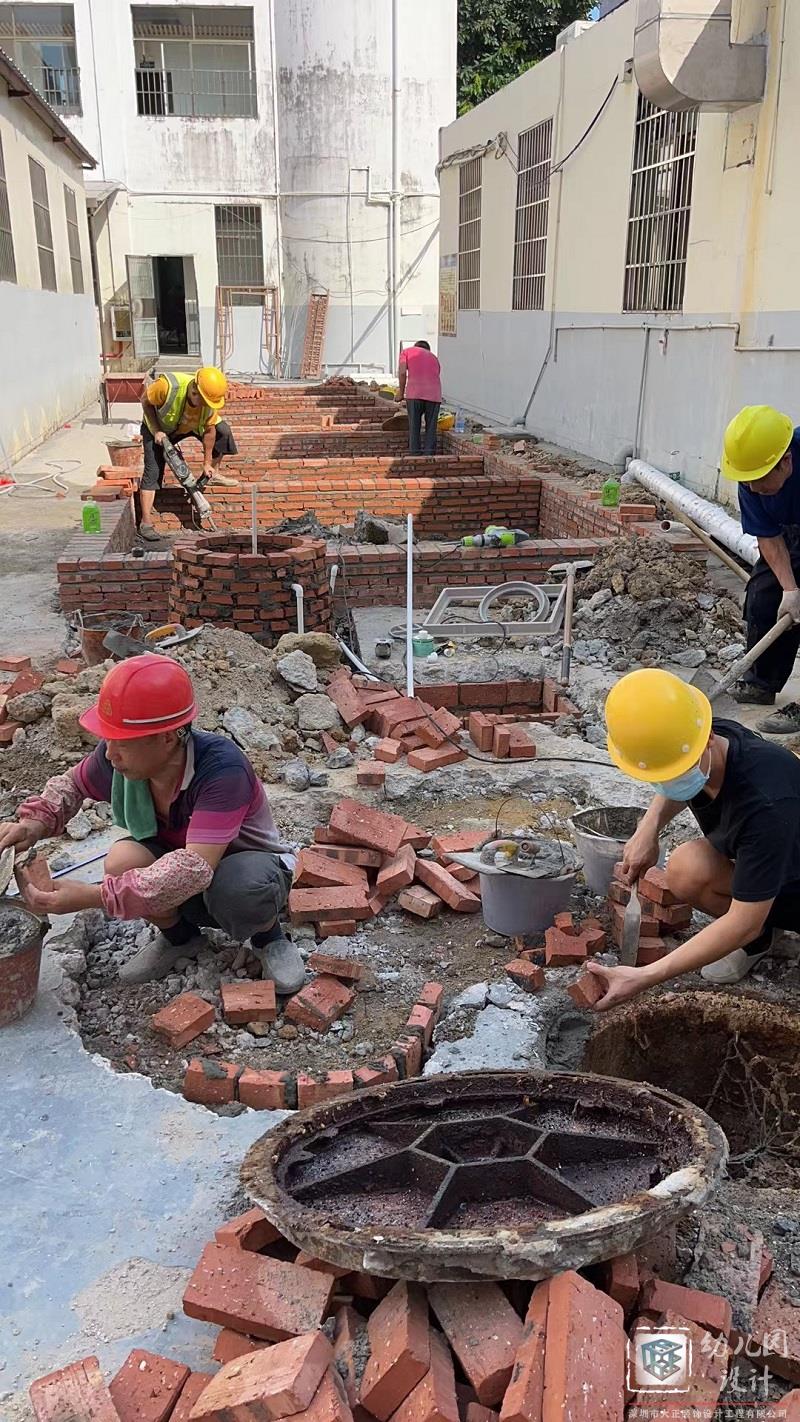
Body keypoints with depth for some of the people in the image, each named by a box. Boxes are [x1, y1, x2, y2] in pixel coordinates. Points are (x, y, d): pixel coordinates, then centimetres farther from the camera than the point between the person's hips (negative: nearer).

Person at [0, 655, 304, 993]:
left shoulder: (221, 768, -37)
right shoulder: (116, 758, -19)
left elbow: (195, 868, -45)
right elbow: (71, 784, 5)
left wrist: (91, 896, -46)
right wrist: (36, 822, -16)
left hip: (250, 865, -5)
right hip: (180, 864, 5)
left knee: (239, 887, -40)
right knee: (122, 860, -27)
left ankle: (268, 937, -2)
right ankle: (179, 937, 5)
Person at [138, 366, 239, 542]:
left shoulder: (210, 400, -28)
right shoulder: (167, 386, -41)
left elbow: (209, 431, -16)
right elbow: (146, 401, -23)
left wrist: (207, 463, -10)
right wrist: (156, 431, -26)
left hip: (189, 426, 4)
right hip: (158, 428, -4)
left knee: (222, 430, -9)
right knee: (153, 471, -14)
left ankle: (214, 473, 12)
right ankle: (146, 524, -16)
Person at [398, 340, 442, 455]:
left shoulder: (407, 351, 18)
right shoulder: (433, 357, 28)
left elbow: (402, 373, 2)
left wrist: (401, 393, 11)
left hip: (414, 393, -2)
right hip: (434, 394, 3)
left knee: (414, 427, 3)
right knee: (431, 428, 7)